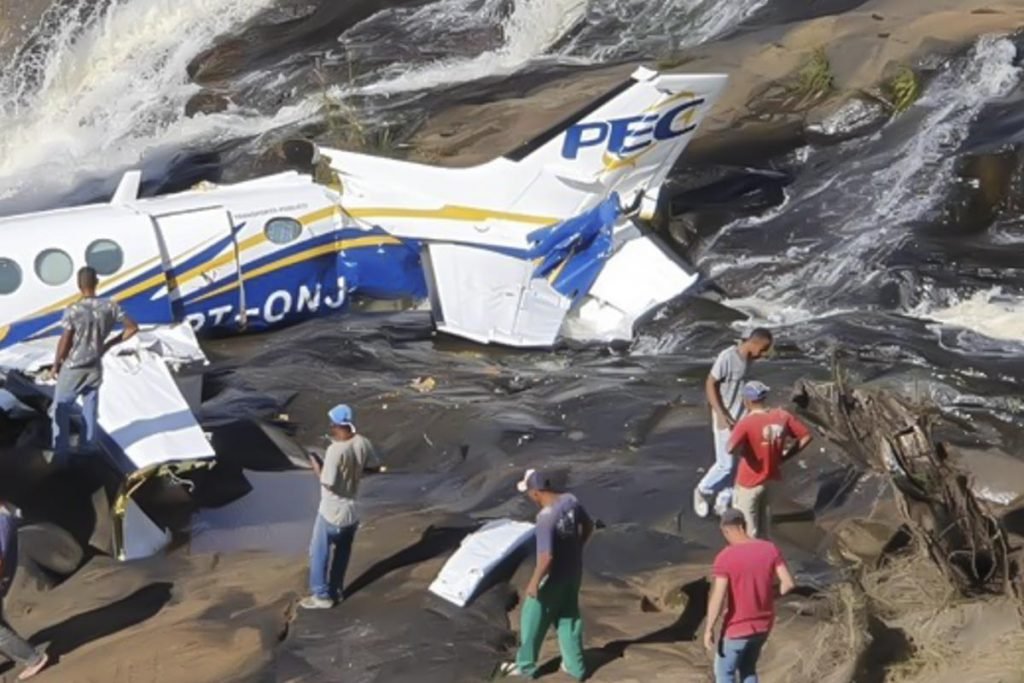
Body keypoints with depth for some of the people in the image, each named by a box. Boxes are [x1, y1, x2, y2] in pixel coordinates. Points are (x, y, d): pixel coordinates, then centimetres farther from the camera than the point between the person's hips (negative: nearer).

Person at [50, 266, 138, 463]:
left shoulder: (73, 311, -22)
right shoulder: (110, 307, -10)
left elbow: (64, 343, -16)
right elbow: (133, 328, -2)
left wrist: (56, 364, 1)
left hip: (72, 369, -4)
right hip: (95, 368, 4)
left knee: (61, 410, 11)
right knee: (90, 410, 19)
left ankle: (61, 453, 13)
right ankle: (87, 450, 29)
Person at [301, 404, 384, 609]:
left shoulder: (335, 450, -27)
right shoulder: (362, 443, -6)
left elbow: (327, 483, -23)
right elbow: (376, 467, 7)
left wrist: (315, 464, -8)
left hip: (332, 513, -7)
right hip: (351, 511, 7)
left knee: (319, 553, 10)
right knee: (342, 553, 21)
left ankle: (322, 596, 17)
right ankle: (336, 591, 33)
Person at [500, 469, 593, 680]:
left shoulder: (545, 518, -32)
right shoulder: (571, 500, -9)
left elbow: (546, 557, -30)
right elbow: (588, 526, 8)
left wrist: (534, 582, -17)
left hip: (554, 578, -7)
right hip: (574, 572, 7)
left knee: (533, 621, 14)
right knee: (569, 619, 21)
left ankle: (525, 666, 29)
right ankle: (575, 667, 31)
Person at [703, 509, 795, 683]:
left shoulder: (725, 558, -20)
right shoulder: (770, 549, -6)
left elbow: (717, 598, -23)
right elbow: (788, 583, -7)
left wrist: (709, 629, -12)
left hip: (737, 628, -5)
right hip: (763, 625, 5)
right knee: (747, 668, 25)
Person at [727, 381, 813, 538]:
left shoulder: (747, 422, -22)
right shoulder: (783, 416, -6)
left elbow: (731, 448, -35)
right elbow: (806, 436, 1)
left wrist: (742, 452, -12)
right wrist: (784, 456, 4)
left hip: (749, 483, -6)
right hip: (770, 480, 6)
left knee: (747, 530, 8)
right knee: (761, 527, 25)